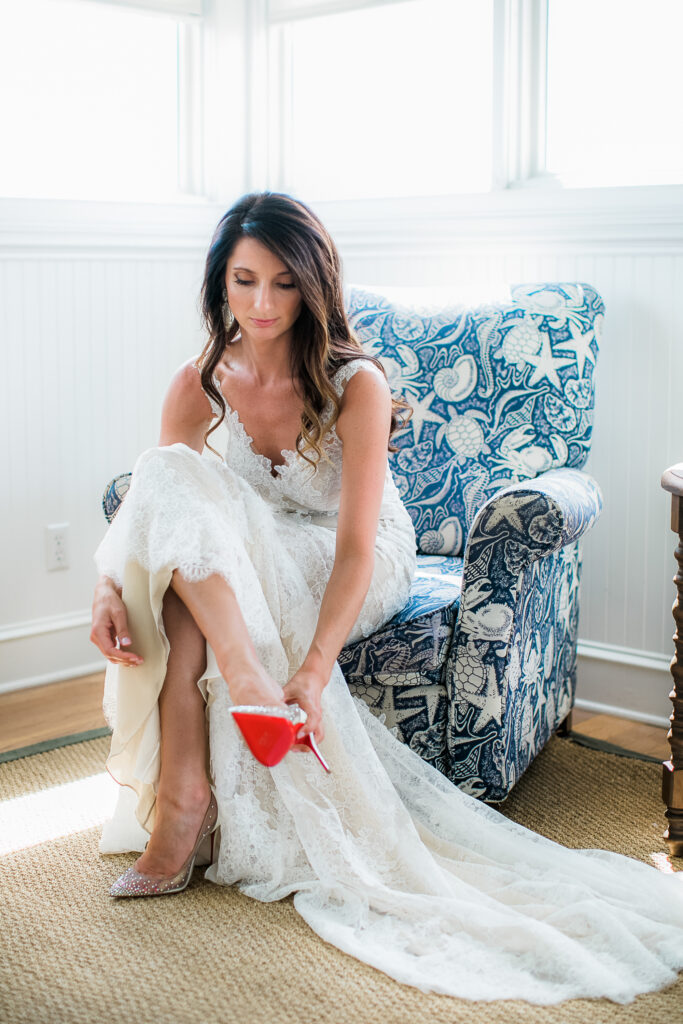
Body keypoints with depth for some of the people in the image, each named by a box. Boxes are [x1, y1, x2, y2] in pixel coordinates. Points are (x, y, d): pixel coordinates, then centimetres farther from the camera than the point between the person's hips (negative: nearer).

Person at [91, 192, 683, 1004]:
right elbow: (157, 504, -9)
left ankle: (185, 793, -27)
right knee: (175, 482, -27)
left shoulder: (355, 385, -23)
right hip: (251, 562, 5)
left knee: (191, 589, -31)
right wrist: (114, 582, -31)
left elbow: (356, 547, -29)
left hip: (364, 572, -5)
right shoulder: (201, 383, -8)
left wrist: (314, 670, -42)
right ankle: (250, 686, -33)